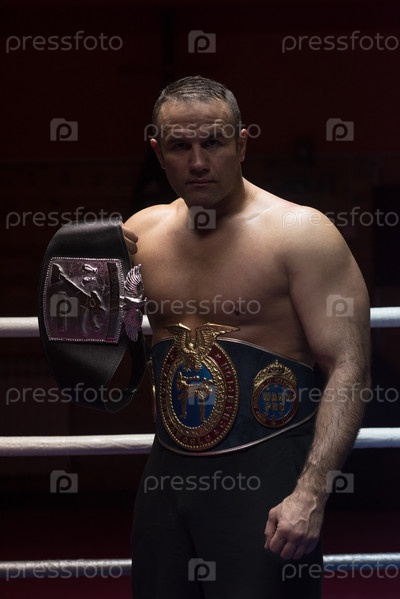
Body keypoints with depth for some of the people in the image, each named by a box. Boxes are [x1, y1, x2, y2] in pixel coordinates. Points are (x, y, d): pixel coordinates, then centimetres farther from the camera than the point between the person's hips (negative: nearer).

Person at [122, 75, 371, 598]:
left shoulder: (300, 233, -9)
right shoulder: (140, 234, 7)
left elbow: (348, 368, -14)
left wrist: (310, 496, -23)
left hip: (264, 475, -5)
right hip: (168, 471, 5)